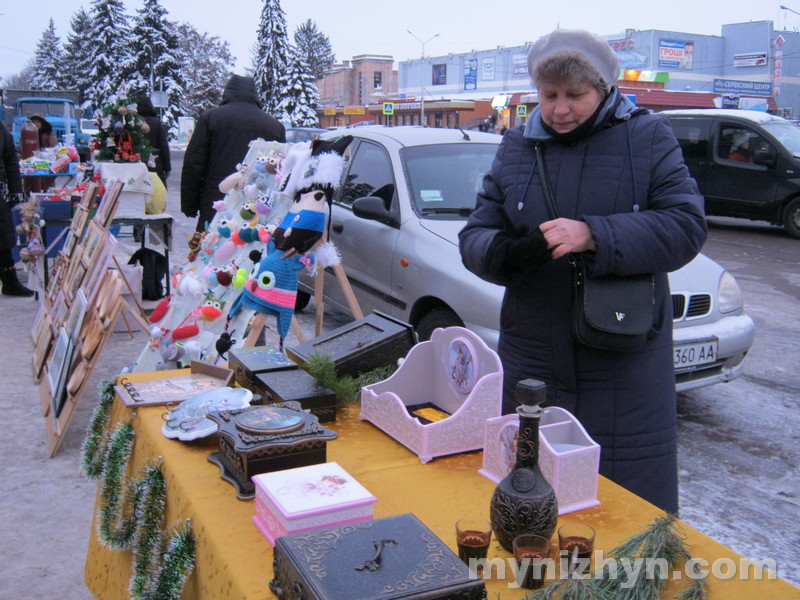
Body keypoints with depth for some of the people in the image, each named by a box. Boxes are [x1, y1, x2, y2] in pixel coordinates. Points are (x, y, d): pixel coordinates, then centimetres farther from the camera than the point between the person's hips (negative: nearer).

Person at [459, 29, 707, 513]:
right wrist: (504, 251, -17)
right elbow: (474, 236, 7)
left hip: (625, 360, -2)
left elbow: (686, 226, -10)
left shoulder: (649, 138, 2)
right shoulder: (516, 149, 10)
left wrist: (593, 236, -22)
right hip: (532, 358, 3)